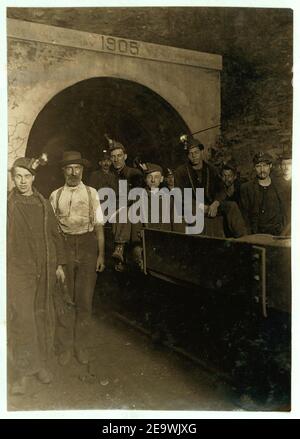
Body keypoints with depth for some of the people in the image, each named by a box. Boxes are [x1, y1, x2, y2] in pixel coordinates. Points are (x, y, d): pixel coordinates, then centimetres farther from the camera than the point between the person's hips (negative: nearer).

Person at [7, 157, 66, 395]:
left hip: (44, 269, 4)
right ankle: (21, 372, 8)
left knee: (43, 315, 10)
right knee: (21, 317, -7)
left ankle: (42, 363, 26)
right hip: (18, 269, -3)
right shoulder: (8, 204, -2)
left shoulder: (44, 204, 8)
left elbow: (55, 234, 11)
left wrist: (59, 264, 11)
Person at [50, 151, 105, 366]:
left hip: (88, 245, 0)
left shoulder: (91, 193, 4)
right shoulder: (56, 195, 4)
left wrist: (101, 254, 0)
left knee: (85, 298, 8)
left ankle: (80, 345, 24)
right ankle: (65, 346, 23)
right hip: (64, 246, 0)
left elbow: (99, 225, 4)